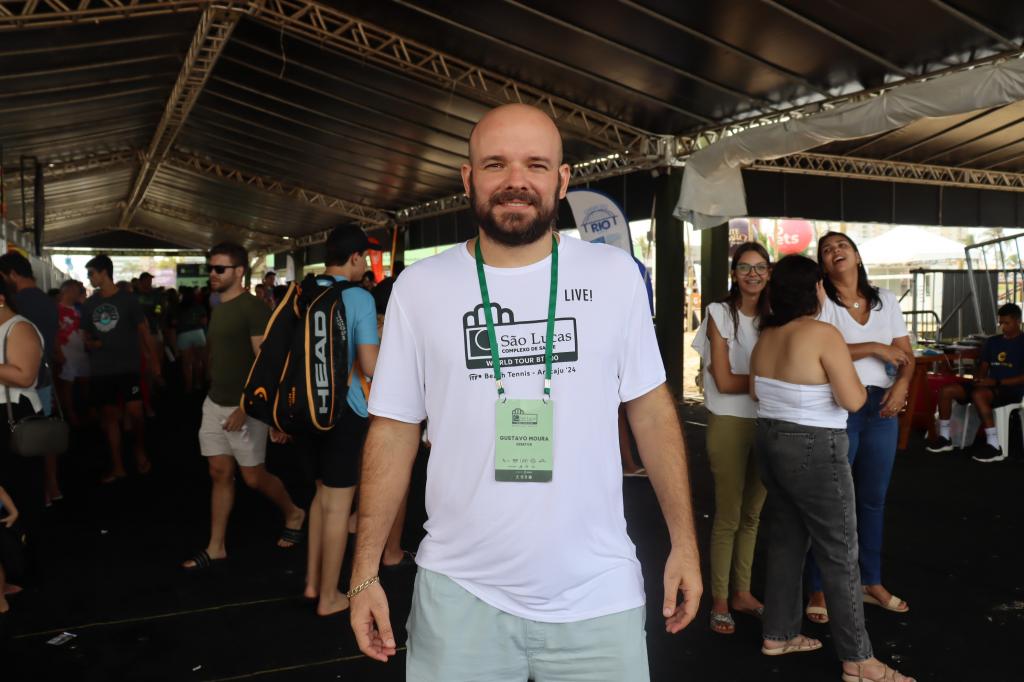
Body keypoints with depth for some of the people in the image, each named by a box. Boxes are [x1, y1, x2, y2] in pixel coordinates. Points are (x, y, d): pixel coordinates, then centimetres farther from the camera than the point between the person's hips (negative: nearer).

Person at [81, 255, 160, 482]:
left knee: (135, 412, -9)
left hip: (127, 367, -4)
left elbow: (144, 330, -1)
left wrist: (154, 360, -3)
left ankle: (140, 451, 18)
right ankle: (117, 466, 14)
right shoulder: (90, 303, 9)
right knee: (109, 415, 7)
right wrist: (90, 344, -5)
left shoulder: (128, 299, -3)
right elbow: (87, 334, 19)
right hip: (100, 369, 4)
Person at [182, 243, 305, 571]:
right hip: (214, 403, 7)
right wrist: (215, 396, 15)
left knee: (253, 477, 2)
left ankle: (294, 514, 27)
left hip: (243, 407, -7)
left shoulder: (253, 308, -14)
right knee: (220, 473, 9)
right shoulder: (217, 308, 11)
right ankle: (216, 548, 15)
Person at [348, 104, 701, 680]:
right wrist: (366, 572, -1)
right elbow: (394, 430, 1)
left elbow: (652, 409, 4)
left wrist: (684, 541, 1)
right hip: (459, 592, 0)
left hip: (599, 592, 1)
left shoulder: (615, 274, -2)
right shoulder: (419, 287, -3)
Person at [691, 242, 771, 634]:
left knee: (752, 514, 13)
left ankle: (742, 593, 26)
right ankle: (720, 601, 13)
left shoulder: (773, 316, 8)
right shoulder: (719, 313, -8)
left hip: (765, 423, 5)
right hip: (730, 423, -5)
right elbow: (725, 381, -13)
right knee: (728, 516, 1)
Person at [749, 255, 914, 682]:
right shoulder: (823, 334, -18)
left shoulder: (766, 335, 6)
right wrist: (855, 383, 0)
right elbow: (852, 400, -20)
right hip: (813, 450, -8)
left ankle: (778, 634, 26)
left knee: (785, 538, 17)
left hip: (770, 440, 8)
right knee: (840, 552, 1)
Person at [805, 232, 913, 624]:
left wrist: (902, 385, -10)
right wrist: (875, 348, -15)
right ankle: (819, 590, 11)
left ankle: (871, 583, 27)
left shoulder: (886, 301, 12)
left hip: (881, 408, 5)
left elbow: (906, 355, 10)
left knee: (873, 499, 13)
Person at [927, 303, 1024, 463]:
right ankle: (944, 438, -4)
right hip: (990, 385, 7)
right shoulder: (992, 341, 16)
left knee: (978, 395, -38)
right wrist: (978, 379, -8)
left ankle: (995, 446, -33)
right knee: (946, 390, -12)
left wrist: (997, 382, -22)